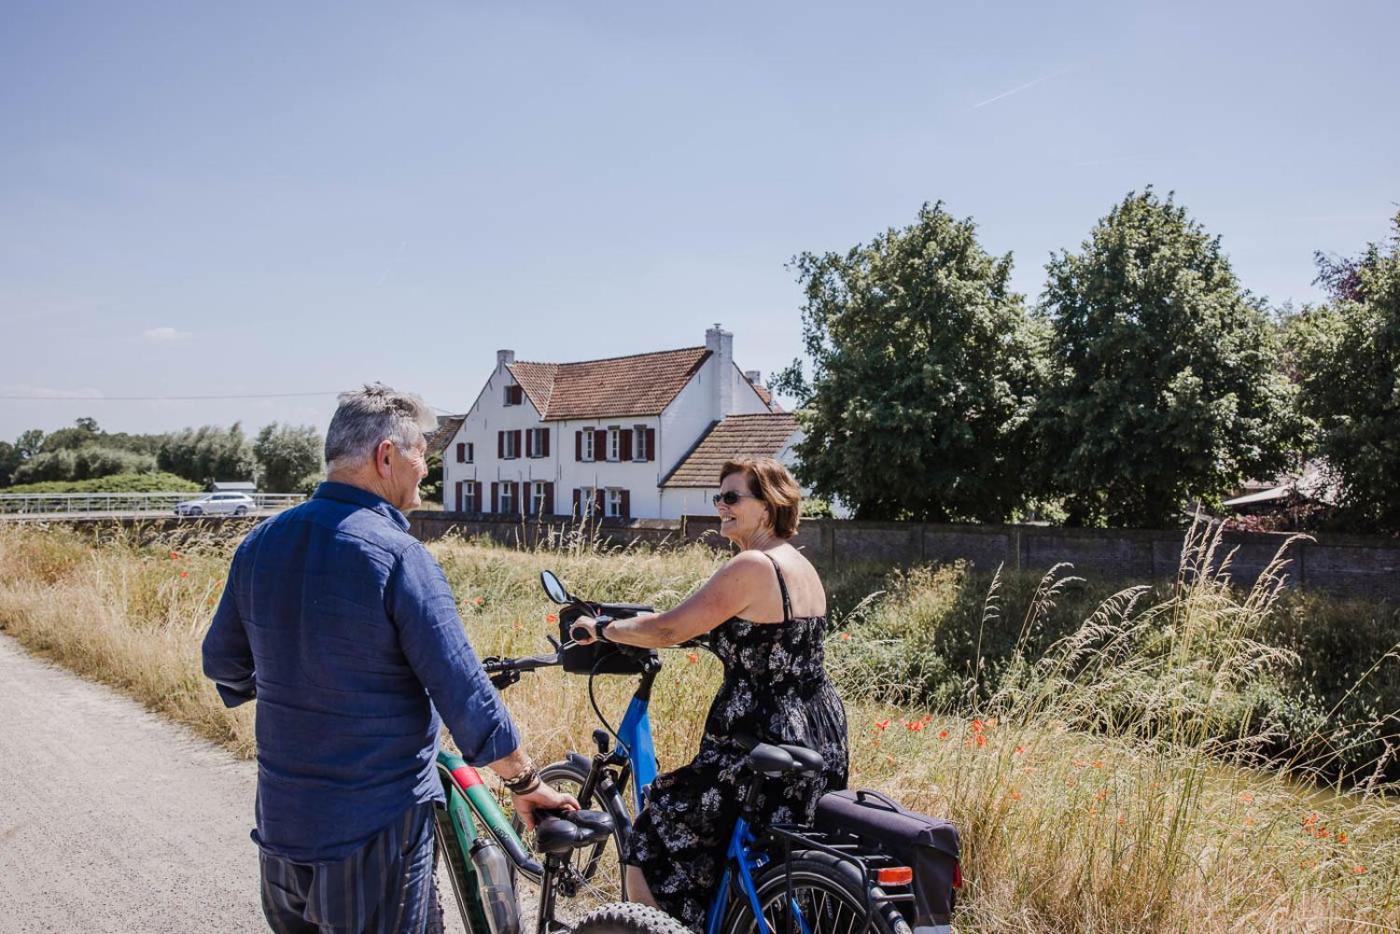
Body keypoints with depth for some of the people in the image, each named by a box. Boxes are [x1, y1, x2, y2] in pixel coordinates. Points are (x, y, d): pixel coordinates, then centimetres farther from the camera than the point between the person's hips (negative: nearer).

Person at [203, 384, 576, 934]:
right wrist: (526, 785, -8)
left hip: (279, 823, 6)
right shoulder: (398, 557, -21)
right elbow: (464, 697, -21)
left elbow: (223, 664, 12)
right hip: (375, 832, -6)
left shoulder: (259, 543, -1)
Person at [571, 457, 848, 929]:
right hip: (822, 742, 10)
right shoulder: (803, 567, 10)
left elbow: (669, 630, -17)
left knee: (651, 858, 4)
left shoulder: (753, 566, -18)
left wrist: (601, 629, -4)